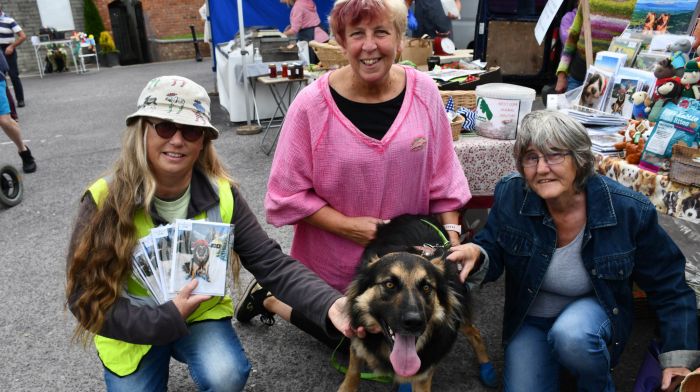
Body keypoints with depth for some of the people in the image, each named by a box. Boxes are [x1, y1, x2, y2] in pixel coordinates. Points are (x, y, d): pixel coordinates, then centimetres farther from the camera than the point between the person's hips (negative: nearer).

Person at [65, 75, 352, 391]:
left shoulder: (221, 196, -16)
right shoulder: (104, 200, -20)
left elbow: (272, 264, -19)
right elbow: (85, 297, -16)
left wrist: (328, 304, -36)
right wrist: (166, 319, -26)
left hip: (202, 312, 0)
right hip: (132, 328, 1)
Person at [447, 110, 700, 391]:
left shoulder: (629, 210, -21)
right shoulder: (510, 194, -19)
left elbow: (669, 285, -8)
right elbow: (493, 255, -10)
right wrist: (476, 255, -34)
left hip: (594, 308, -1)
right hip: (530, 319, 2)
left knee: (571, 335, -34)